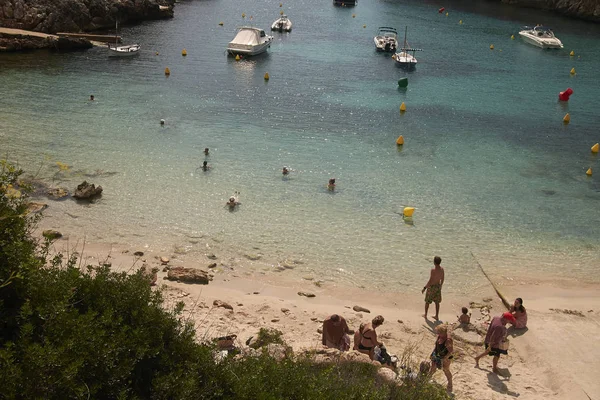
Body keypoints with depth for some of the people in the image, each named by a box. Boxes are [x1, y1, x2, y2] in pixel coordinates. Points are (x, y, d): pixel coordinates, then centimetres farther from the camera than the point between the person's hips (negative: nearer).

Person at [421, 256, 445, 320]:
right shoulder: (442, 269, -4)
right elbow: (442, 279, 7)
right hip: (438, 286, 6)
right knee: (437, 302, 16)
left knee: (427, 301, 12)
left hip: (432, 287, -6)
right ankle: (437, 316, 22)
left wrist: (425, 287, -16)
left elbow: (430, 280, -23)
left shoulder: (433, 269, -25)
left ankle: (425, 315, 23)